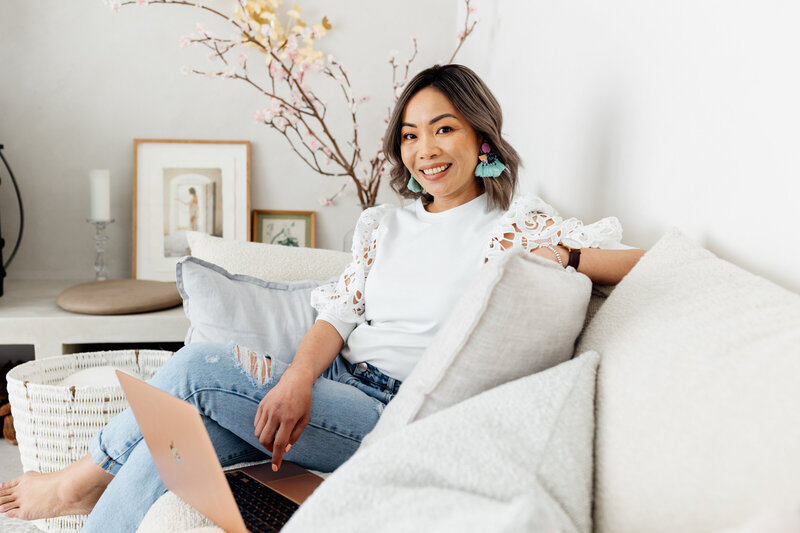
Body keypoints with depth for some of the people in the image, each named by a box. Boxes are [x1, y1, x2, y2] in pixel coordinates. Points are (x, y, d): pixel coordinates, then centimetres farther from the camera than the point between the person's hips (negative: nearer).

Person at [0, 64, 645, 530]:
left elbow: (643, 262, -5)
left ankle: (87, 476, 8)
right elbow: (339, 313, 8)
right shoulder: (384, 224, 18)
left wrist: (558, 255, -23)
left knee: (199, 367, -18)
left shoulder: (518, 223, 1)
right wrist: (297, 378, -12)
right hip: (333, 384, 6)